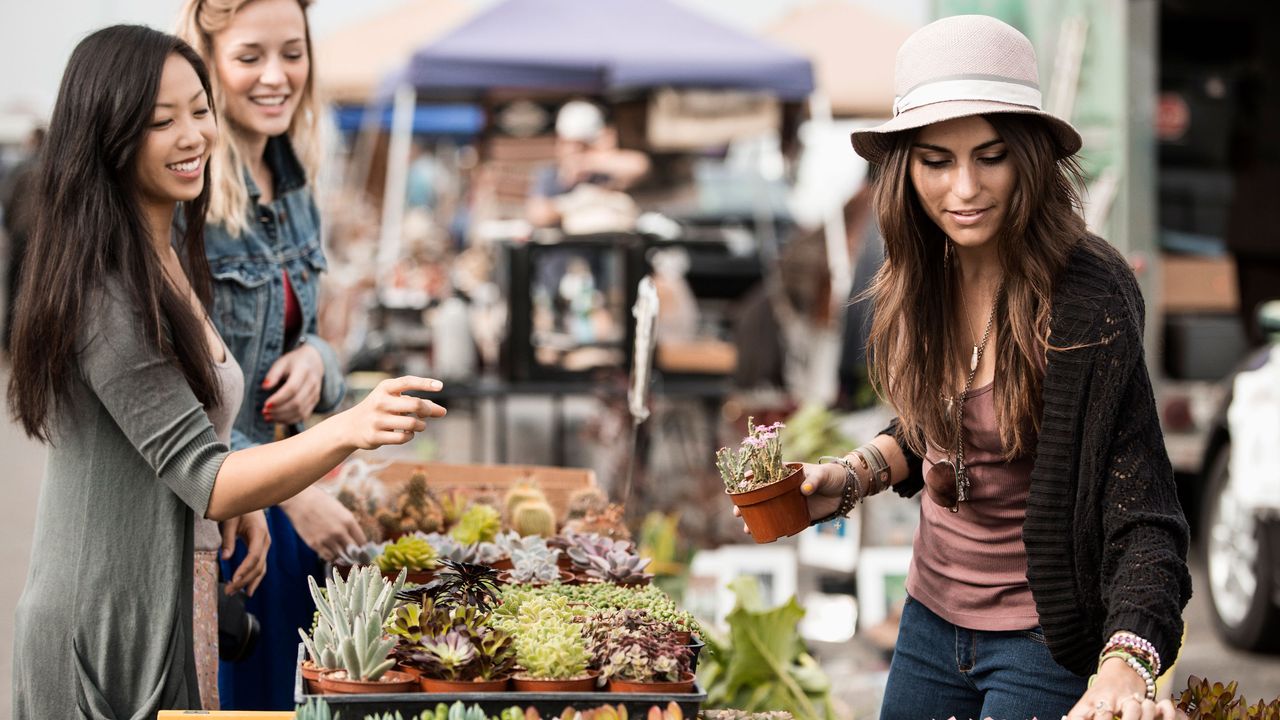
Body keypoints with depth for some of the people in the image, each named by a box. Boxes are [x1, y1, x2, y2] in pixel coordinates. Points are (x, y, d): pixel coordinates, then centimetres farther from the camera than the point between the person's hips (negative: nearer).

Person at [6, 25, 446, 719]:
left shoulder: (171, 255, 8)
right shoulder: (106, 294, -23)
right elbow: (206, 482, -26)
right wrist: (350, 430, -39)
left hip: (161, 604, 9)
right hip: (103, 629, -9)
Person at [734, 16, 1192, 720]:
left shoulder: (1087, 299, -23)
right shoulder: (923, 279, -3)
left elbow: (1142, 510, -28)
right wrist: (847, 476, -3)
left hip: (1038, 636, -6)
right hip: (931, 610, 6)